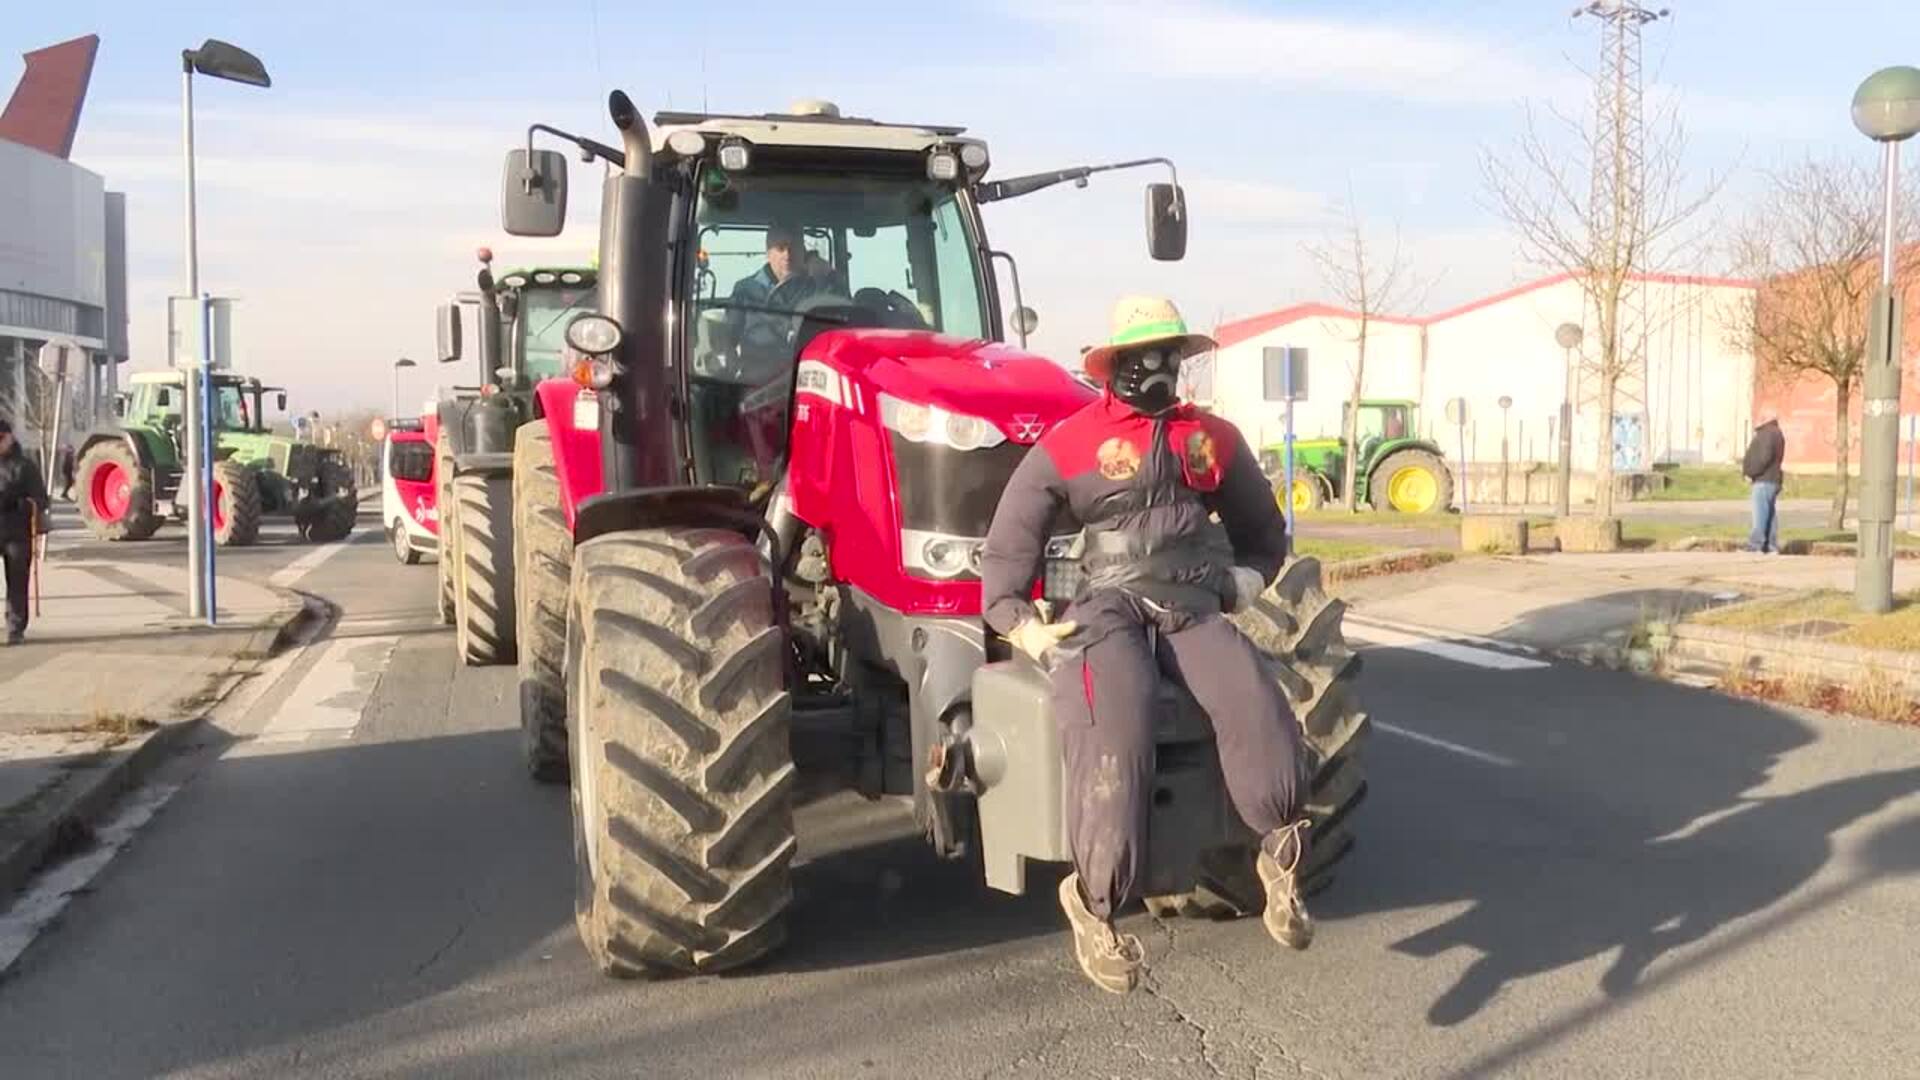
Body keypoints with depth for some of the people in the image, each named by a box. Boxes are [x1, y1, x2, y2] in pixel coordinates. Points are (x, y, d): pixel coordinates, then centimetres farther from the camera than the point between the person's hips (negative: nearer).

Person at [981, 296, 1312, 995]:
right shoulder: (1067, 446, 3)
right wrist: (1018, 624, -6)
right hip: (1108, 611, -3)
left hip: (1192, 610, 4)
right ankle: (1094, 904, -21)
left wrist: (1244, 583, 15)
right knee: (1115, 741, -32)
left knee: (1257, 712, -27)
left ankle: (1281, 856, -7)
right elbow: (1007, 546, 6)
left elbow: (1263, 531, 31)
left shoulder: (1213, 438, 16)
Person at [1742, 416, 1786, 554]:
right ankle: (1771, 547, 10)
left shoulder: (1768, 433, -13)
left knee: (1760, 514, -10)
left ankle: (1755, 546, -12)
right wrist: (1745, 463, 11)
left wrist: (1751, 472, -14)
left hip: (1764, 481, -10)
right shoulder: (1776, 434, 20)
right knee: (1770, 515, 9)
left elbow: (1765, 457, -21)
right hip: (1772, 480, 10)